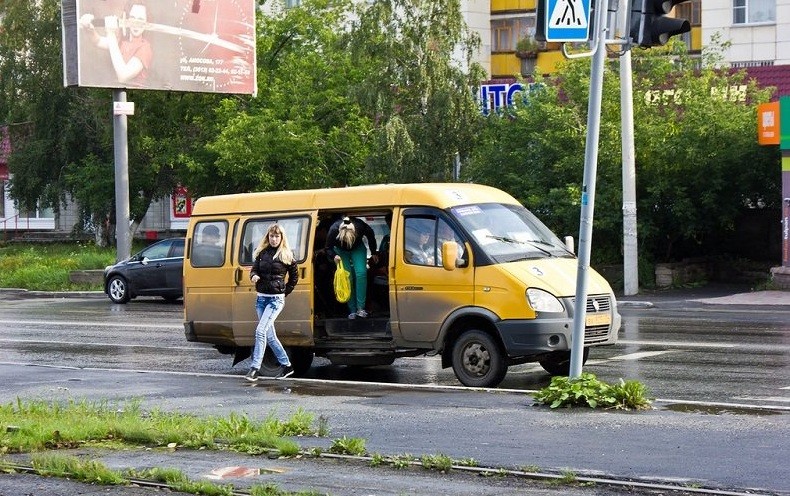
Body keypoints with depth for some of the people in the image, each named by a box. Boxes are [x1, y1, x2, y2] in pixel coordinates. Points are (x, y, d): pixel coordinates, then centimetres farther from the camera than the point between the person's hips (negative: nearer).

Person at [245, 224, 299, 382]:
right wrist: (253, 276, -13)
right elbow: (254, 269, 9)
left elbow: (294, 277, 7)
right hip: (261, 298, 5)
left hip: (276, 299, -5)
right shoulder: (261, 253, 9)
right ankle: (286, 365, 22)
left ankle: (255, 368, -18)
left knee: (261, 330, -19)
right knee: (269, 335, 9)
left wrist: (285, 292, 3)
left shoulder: (287, 255, -2)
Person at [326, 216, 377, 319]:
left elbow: (371, 235, -10)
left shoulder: (360, 226, -34)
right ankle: (352, 311, -4)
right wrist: (334, 256, -39)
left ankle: (361, 308, -19)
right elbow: (328, 248, -18)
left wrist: (374, 253, 2)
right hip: (341, 251, 0)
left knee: (361, 272, -19)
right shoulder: (334, 230, -35)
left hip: (358, 249, 0)